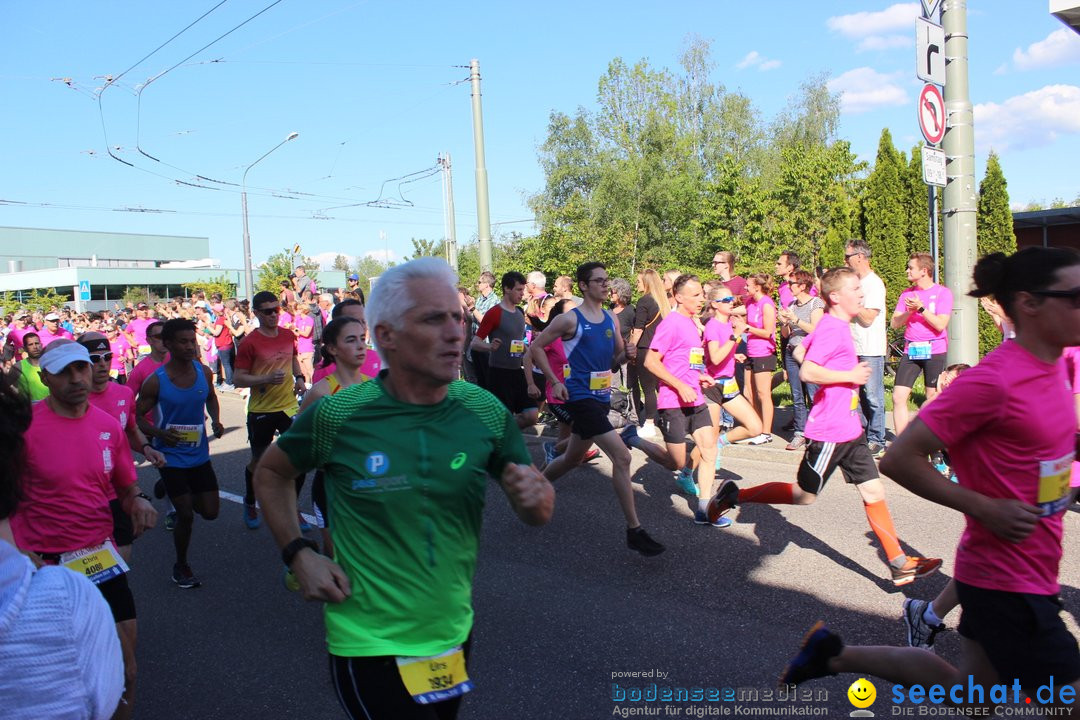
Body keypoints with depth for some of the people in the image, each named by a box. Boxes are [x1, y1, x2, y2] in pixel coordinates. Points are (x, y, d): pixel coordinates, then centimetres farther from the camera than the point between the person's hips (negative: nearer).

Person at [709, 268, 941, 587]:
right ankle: (735, 495, 15)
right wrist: (849, 376, -20)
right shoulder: (832, 329, -19)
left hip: (849, 429, 9)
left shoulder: (835, 326, 10)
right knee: (804, 495, 4)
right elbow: (807, 372, -27)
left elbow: (799, 353, 20)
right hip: (830, 431, -9)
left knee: (873, 491, 8)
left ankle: (899, 564, 14)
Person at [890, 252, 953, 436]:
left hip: (934, 352, -4)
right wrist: (910, 311, -10)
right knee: (898, 397, -4)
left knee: (933, 399, 3)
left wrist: (920, 308, -18)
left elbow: (940, 325, -13)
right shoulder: (907, 294, 11)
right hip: (910, 351, 4)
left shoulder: (943, 293, -3)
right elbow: (894, 323, 5)